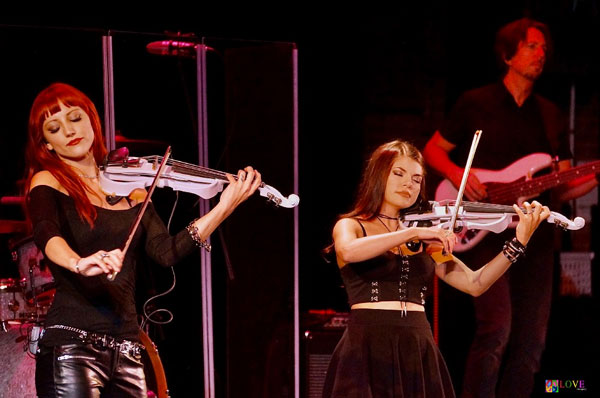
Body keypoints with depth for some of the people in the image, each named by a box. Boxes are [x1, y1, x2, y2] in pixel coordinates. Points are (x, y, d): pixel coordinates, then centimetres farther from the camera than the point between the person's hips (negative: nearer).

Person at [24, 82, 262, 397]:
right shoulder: (48, 183, 2)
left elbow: (165, 252, 1)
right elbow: (46, 235, -20)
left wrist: (224, 208, -10)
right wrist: (78, 263, -42)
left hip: (126, 350, 5)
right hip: (71, 347, -5)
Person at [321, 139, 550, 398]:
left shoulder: (425, 241, 15)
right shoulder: (350, 226, 5)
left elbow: (475, 284, 4)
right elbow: (348, 252, -20)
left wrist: (519, 241, -6)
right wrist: (413, 233, -23)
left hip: (419, 356, 3)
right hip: (368, 350, -3)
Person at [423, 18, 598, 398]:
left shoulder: (551, 116, 17)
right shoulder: (476, 104, 5)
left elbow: (562, 187, 15)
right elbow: (433, 150, 9)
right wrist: (457, 175, -10)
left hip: (535, 236, 5)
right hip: (487, 234, -5)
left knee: (532, 340, 3)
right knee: (496, 329, -20)